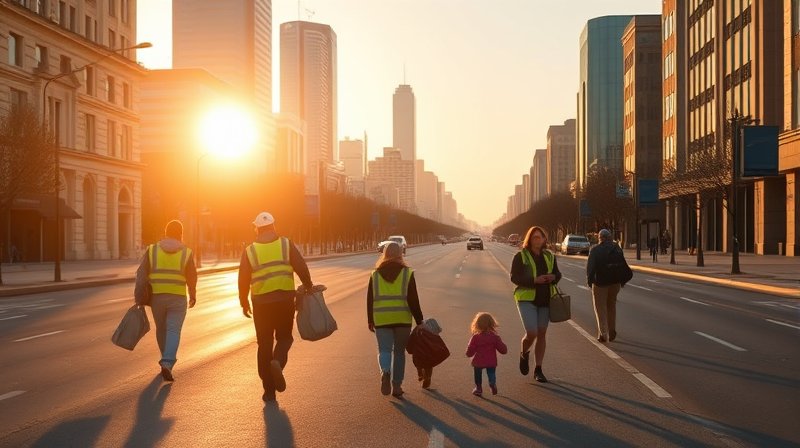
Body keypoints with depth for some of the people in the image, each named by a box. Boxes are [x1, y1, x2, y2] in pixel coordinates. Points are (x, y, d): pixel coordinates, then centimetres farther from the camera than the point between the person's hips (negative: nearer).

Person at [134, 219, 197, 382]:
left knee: (161, 329, 19)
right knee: (173, 332, -2)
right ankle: (167, 364, -20)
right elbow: (192, 277, 2)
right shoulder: (186, 253, -3)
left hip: (157, 297, 2)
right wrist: (193, 295, 17)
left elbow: (141, 274, -4)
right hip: (177, 298, -2)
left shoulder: (152, 250, 0)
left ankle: (167, 361, 35)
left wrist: (139, 298, -2)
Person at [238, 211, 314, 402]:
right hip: (285, 300, 0)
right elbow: (302, 269, -3)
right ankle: (277, 362, -17)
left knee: (264, 344, 10)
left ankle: (269, 390, 11)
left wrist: (244, 303, 13)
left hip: (261, 303, 1)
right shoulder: (286, 245, 0)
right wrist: (309, 287, 13)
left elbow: (243, 280, 1)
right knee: (284, 338, 16)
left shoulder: (249, 251, 1)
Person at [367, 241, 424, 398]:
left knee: (384, 349, 4)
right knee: (399, 351, 11)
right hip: (402, 319, -1)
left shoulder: (375, 274, 6)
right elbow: (413, 300, -3)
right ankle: (397, 386, 12)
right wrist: (419, 321, 3)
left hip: (381, 319, 1)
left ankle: (385, 372, -26)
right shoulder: (407, 273, 0)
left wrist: (370, 320, 16)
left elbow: (370, 299, 8)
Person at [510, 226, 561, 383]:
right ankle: (524, 354, 20)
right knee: (531, 333, -14)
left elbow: (558, 274, 15)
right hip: (527, 299, -4)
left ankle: (538, 370, 17)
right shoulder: (521, 256, -5)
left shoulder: (549, 256, 10)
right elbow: (514, 277, -10)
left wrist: (553, 277, -9)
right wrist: (534, 280, -22)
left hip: (545, 299, 4)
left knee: (542, 334, 7)